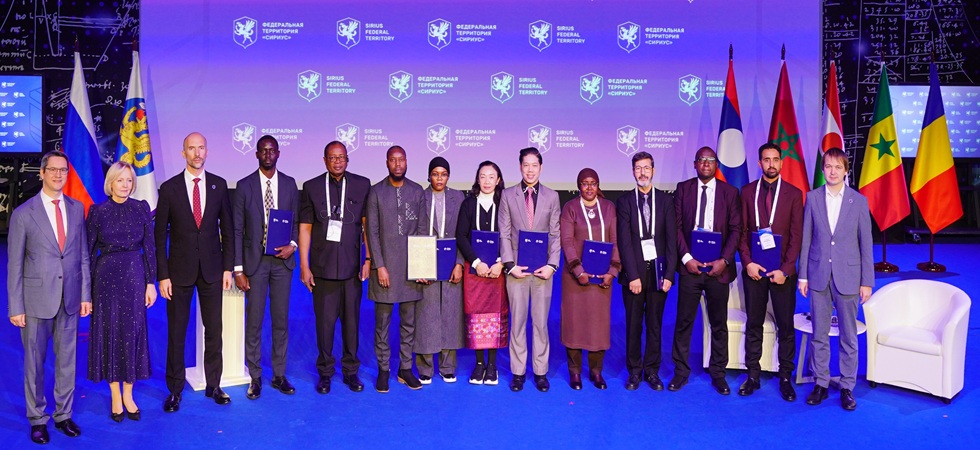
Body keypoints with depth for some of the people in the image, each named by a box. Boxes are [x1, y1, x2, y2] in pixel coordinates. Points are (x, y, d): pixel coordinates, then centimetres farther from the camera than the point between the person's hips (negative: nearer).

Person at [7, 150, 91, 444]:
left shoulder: (76, 209, 5)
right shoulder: (23, 214, -5)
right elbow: (14, 264, -4)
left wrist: (86, 294, 5)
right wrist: (15, 307, -6)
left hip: (70, 299, 3)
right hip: (37, 300, -3)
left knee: (67, 360, 12)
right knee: (35, 362, 8)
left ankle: (63, 415, 26)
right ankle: (37, 419, 24)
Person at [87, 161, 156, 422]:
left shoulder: (142, 208, 1)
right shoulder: (98, 211, -3)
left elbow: (149, 247, 3)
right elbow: (89, 251, 0)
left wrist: (151, 282, 0)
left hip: (135, 276, 1)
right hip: (107, 277, -1)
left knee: (133, 332, 6)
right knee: (110, 332, 5)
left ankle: (128, 394, 20)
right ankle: (116, 396, 18)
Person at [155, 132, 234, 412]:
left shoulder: (219, 185, 2)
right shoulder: (169, 188, -3)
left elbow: (227, 228, 6)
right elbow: (160, 235, -2)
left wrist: (228, 267, 1)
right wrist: (162, 275, -6)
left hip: (212, 269, 2)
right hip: (180, 270, -1)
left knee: (214, 330, 8)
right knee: (176, 333, 6)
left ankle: (213, 385, 22)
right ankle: (175, 390, 19)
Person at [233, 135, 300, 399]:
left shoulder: (289, 184, 6)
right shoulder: (244, 186, -1)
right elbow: (237, 229, -2)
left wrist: (293, 245, -9)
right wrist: (238, 269, -6)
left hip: (282, 260, 2)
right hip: (255, 261, -2)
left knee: (281, 320, 8)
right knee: (254, 321, 2)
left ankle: (279, 375, 19)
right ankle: (255, 378, 14)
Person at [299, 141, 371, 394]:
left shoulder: (362, 185, 5)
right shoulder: (311, 187, 4)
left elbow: (367, 225, 5)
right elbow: (305, 228, 3)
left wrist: (368, 260, 0)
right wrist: (304, 266, -1)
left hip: (352, 266, 1)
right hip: (323, 267, 0)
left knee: (351, 320, 6)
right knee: (324, 321, 3)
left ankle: (350, 370, 20)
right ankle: (325, 372, 18)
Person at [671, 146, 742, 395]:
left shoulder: (729, 192, 4)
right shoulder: (683, 188, 5)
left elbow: (736, 229, 1)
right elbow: (677, 225, 1)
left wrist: (724, 260, -10)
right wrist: (686, 258, -9)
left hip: (718, 267, 0)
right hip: (690, 265, 0)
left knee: (719, 323, 8)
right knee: (684, 321, 4)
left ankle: (718, 373, 20)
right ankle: (681, 370, 16)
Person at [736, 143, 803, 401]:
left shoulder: (793, 193, 1)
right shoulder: (747, 191, 5)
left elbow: (796, 236, -2)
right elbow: (742, 231, 4)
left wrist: (785, 270, -10)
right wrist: (747, 262, -8)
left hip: (782, 271, -1)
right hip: (753, 269, 1)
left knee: (785, 326, 5)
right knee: (753, 324, 7)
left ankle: (785, 378, 15)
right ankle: (752, 376, 16)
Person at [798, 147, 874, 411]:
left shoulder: (858, 201, -1)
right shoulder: (813, 198, 2)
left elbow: (866, 243, 0)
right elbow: (806, 239, 3)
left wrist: (867, 281, -2)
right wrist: (803, 275, 2)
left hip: (848, 277, -1)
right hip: (819, 276, 1)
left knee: (849, 336, 7)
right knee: (819, 334, 8)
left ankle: (847, 387, 19)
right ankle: (821, 383, 21)